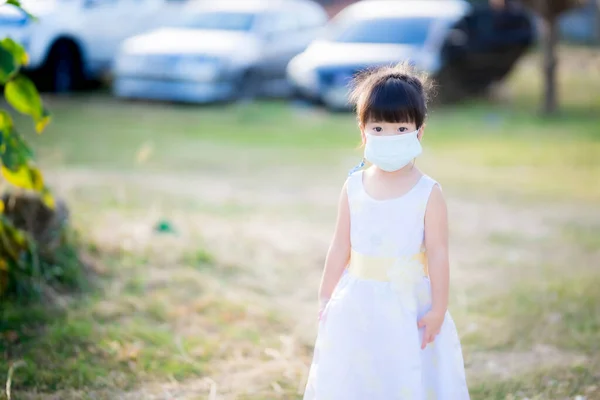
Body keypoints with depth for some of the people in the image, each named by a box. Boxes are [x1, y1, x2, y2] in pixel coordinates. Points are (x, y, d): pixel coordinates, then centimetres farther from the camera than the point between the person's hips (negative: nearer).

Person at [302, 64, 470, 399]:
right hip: (358, 307, 3)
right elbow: (340, 248, 5)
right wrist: (325, 299, 6)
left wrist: (438, 309, -11)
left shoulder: (428, 193, -10)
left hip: (409, 308, -3)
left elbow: (438, 255, -9)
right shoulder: (353, 187, -1)